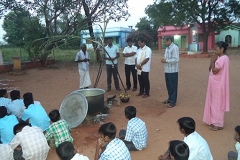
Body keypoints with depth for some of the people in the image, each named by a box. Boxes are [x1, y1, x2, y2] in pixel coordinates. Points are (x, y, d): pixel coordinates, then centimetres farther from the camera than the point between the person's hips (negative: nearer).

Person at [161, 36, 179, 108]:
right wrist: (163, 59, -1)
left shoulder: (175, 48, -15)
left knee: (173, 86, 1)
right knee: (168, 85, 17)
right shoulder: (167, 48, 13)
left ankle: (173, 101, 11)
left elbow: (176, 59, -22)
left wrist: (166, 60, -18)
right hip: (167, 70, 8)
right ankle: (170, 98, 31)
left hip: (173, 71, -8)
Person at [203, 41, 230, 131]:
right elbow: (210, 69, 12)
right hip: (215, 84, 10)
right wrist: (212, 61, -1)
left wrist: (212, 61, -13)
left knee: (217, 103, 0)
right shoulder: (219, 58, 10)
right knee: (214, 102, 17)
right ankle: (215, 121, 30)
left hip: (218, 85, -10)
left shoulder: (223, 59, -20)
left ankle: (218, 124, 12)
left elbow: (214, 71, -22)